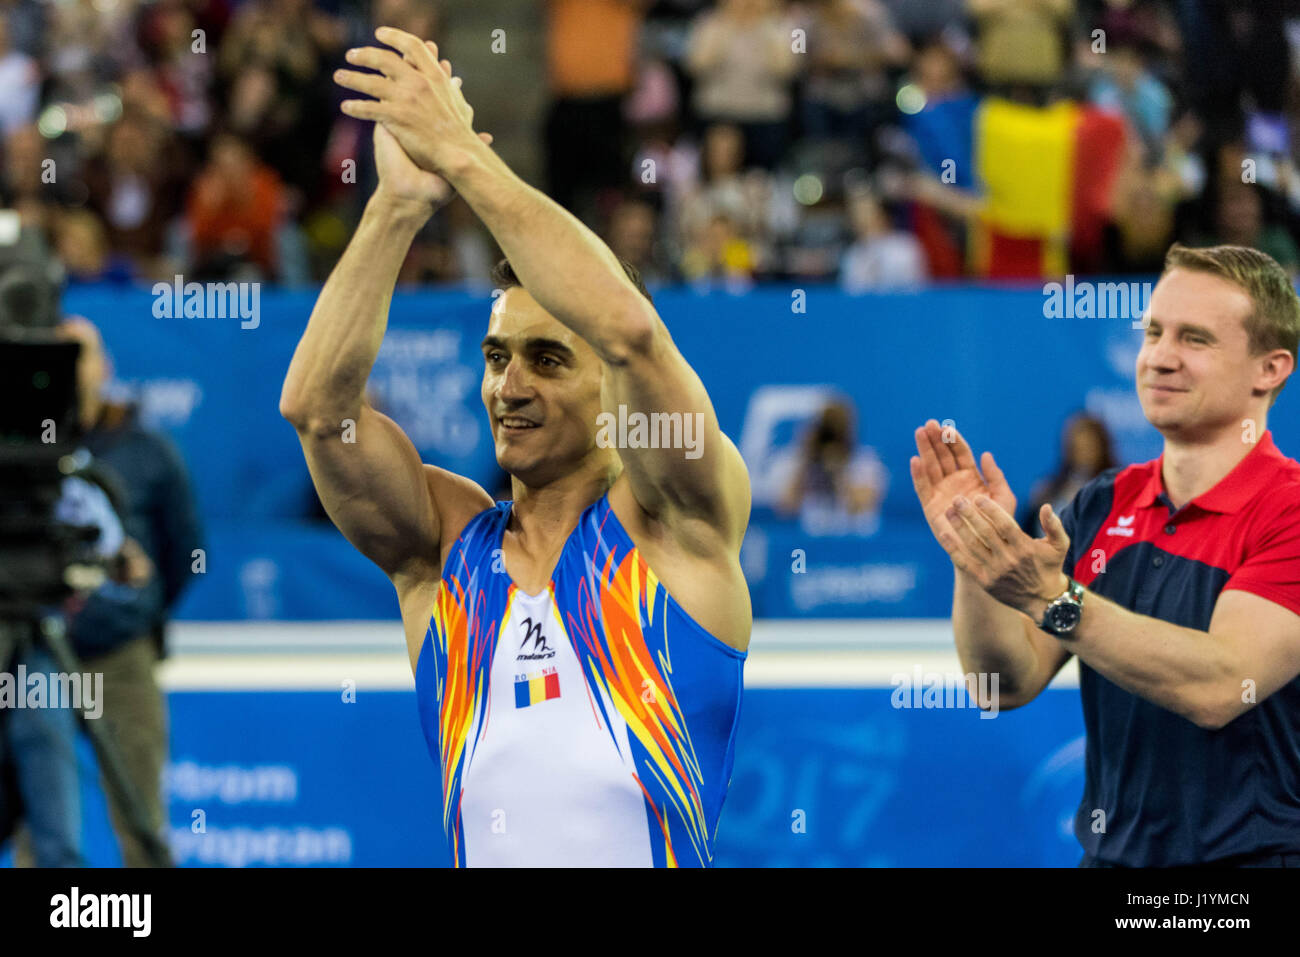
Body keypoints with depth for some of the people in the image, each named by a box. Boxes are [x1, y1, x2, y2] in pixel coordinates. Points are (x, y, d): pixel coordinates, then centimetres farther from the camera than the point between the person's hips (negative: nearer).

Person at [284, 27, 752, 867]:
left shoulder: (675, 526, 4)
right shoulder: (446, 542, 12)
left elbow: (630, 330, -11)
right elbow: (314, 405, -3)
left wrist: (462, 154, -10)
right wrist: (400, 204, -11)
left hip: (667, 855, -1)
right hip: (483, 855, 2)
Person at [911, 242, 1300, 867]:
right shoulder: (1102, 506, 6)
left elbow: (1219, 687, -24)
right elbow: (1009, 683, 2)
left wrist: (1054, 600, -31)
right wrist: (971, 561, -14)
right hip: (1109, 852, 5)